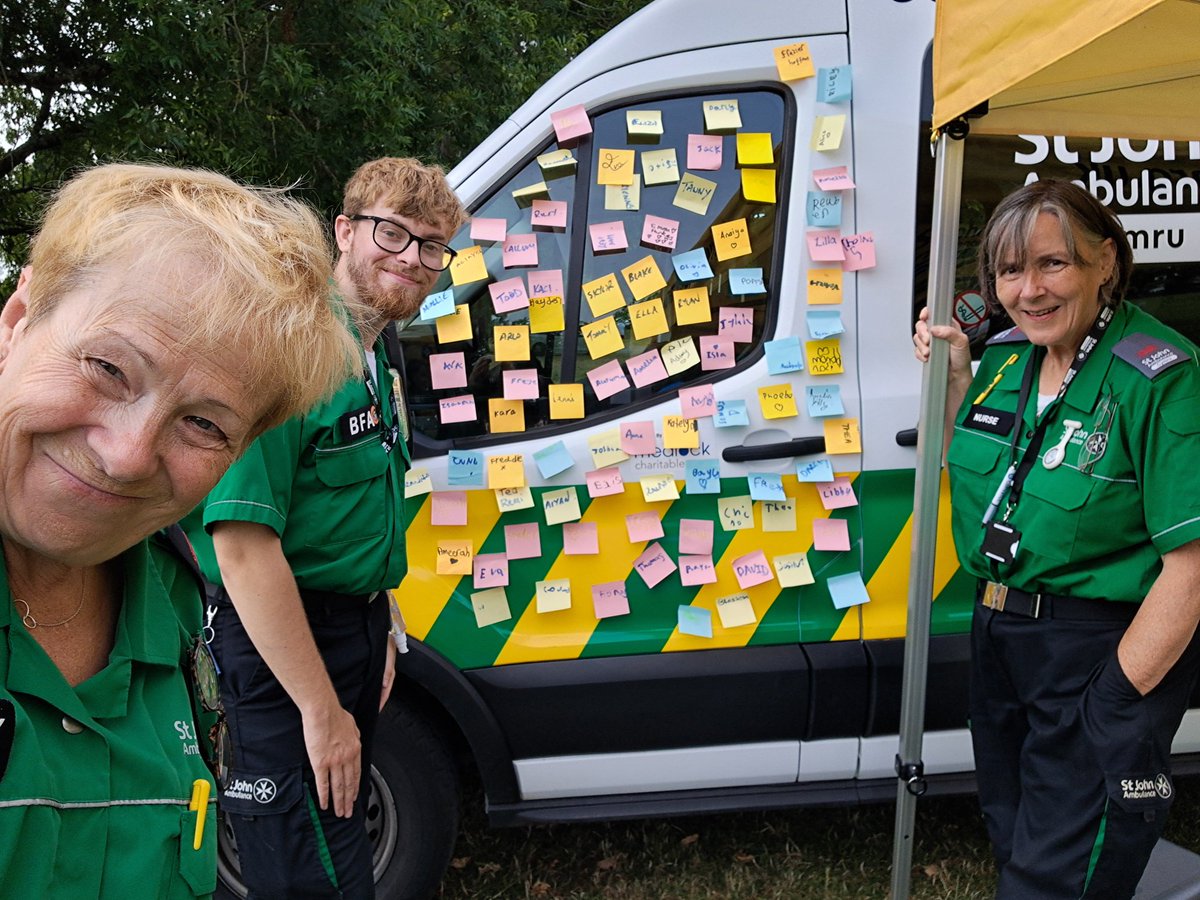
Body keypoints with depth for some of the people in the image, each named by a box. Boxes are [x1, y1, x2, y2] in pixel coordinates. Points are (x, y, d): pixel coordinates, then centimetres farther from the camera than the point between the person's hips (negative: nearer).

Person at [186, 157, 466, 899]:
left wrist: (379, 632, 16)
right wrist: (321, 710, -24)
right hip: (283, 643, -10)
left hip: (356, 624, 10)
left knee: (344, 832, 24)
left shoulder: (374, 356, 9)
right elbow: (243, 543, -28)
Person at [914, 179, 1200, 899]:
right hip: (999, 636, 7)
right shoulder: (1007, 354, 1)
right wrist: (954, 375, 2)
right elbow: (965, 471, 17)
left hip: (1107, 648, -7)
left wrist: (1117, 702, -21)